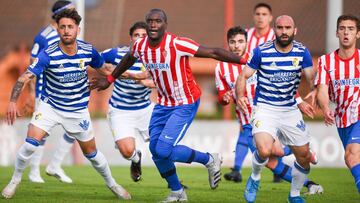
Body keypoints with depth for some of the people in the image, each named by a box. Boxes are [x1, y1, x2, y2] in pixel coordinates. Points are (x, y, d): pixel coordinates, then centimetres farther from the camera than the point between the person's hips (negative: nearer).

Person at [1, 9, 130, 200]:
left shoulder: (88, 50, -13)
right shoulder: (48, 55, -23)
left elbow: (104, 69, 8)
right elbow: (25, 77, -28)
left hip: (78, 110, 2)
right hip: (49, 106, -2)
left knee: (91, 153, 11)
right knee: (30, 143, -19)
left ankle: (111, 184, 36)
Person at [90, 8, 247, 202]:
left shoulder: (177, 44, -24)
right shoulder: (140, 46, -4)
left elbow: (213, 53, -21)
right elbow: (128, 60, 21)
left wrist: (246, 61, -23)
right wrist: (110, 79, 31)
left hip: (185, 104, -7)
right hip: (163, 104, 7)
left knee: (163, 150, -16)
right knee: (155, 149, 5)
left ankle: (209, 160, 7)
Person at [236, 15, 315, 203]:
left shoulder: (302, 52, -2)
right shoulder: (261, 52, -9)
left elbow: (312, 78, -5)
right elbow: (244, 76, -5)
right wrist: (240, 96, -23)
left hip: (290, 109, 4)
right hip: (264, 108, -4)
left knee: (304, 157, 7)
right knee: (264, 151, -27)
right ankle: (255, 178, 6)